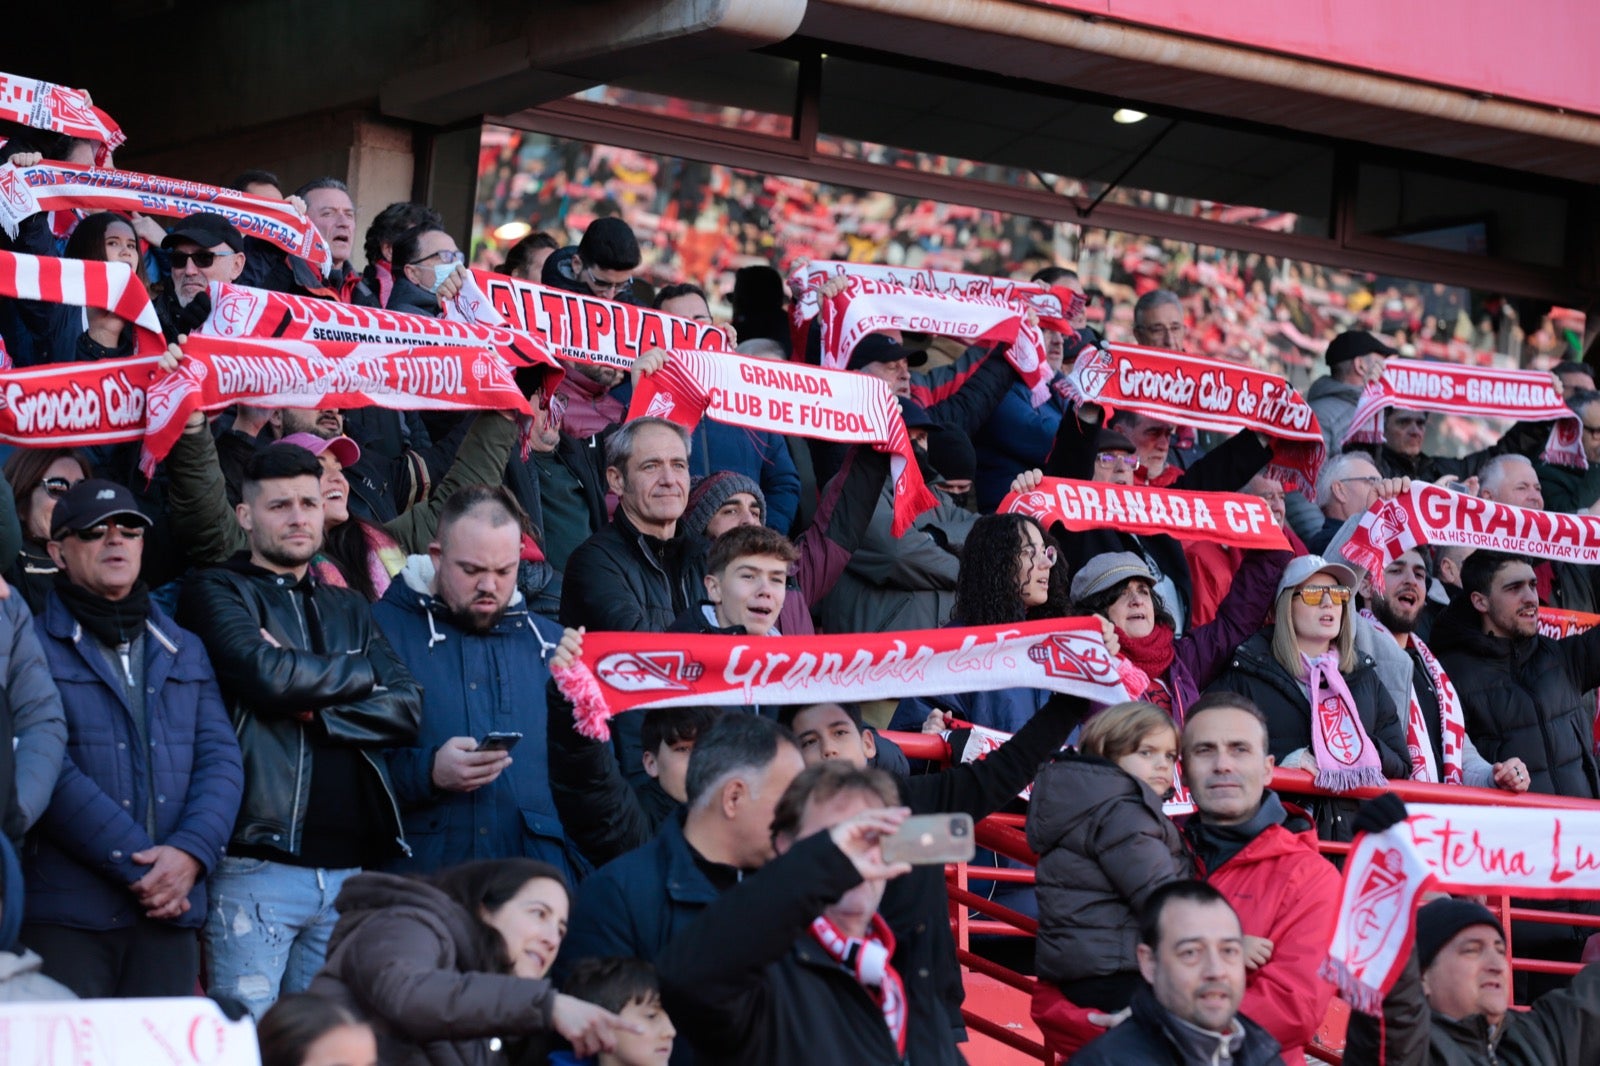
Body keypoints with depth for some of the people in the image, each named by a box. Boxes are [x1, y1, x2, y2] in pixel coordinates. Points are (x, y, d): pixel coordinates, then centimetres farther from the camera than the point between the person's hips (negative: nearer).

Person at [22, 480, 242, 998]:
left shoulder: (184, 650, 19)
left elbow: (221, 757, 9)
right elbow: (47, 767, -9)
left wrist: (190, 852, -9)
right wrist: (135, 863, -14)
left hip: (169, 912, 4)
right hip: (67, 914, -4)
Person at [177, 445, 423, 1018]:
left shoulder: (348, 609, 20)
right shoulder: (218, 593, 5)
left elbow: (406, 708, 6)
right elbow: (267, 675, -14)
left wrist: (318, 711, -8)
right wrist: (361, 673, 1)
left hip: (347, 864, 5)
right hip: (256, 863, -5)